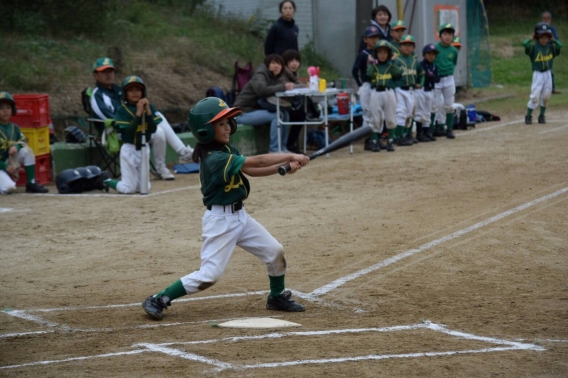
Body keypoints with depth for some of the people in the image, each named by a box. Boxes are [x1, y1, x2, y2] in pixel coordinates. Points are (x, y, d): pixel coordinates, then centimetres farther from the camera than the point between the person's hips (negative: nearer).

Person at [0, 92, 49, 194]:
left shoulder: (14, 128, 3)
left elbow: (22, 141, 10)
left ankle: (31, 183, -9)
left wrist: (16, 146, -14)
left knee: (27, 150, -16)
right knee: (9, 188, -30)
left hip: (11, 163, 6)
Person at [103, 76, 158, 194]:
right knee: (128, 189, -5)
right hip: (129, 150, -5)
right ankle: (105, 182, 22)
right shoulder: (123, 110, -11)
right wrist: (138, 113, -26)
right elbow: (128, 132, -22)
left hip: (144, 148, 5)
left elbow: (153, 129, -10)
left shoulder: (149, 107, 0)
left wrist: (148, 111, -20)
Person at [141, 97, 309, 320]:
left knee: (275, 251, 10)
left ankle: (277, 297, 31)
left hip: (239, 215, 9)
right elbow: (257, 162, -26)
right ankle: (159, 300, 2)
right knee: (209, 275, -10)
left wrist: (284, 167, -6)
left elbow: (251, 171, 7)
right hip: (220, 220, -9)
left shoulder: (226, 150, 4)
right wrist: (290, 156, -21)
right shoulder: (214, 158, -24)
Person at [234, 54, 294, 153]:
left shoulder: (276, 79, 11)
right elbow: (262, 90, -35)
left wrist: (289, 87, -19)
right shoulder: (260, 75, -14)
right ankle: (274, 149, -22)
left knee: (284, 113, -6)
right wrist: (283, 87, -33)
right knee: (277, 115, -23)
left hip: (257, 110, 8)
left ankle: (282, 148, -3)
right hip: (244, 112, -8)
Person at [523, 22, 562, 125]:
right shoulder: (533, 46, -10)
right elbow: (525, 44, -27)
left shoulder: (551, 46, 2)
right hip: (537, 74, -4)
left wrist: (552, 40, -6)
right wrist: (532, 39, -13)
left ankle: (542, 115, 23)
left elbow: (559, 46, -13)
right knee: (535, 96, -9)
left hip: (548, 73, 4)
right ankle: (528, 115, 5)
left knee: (546, 96, 8)